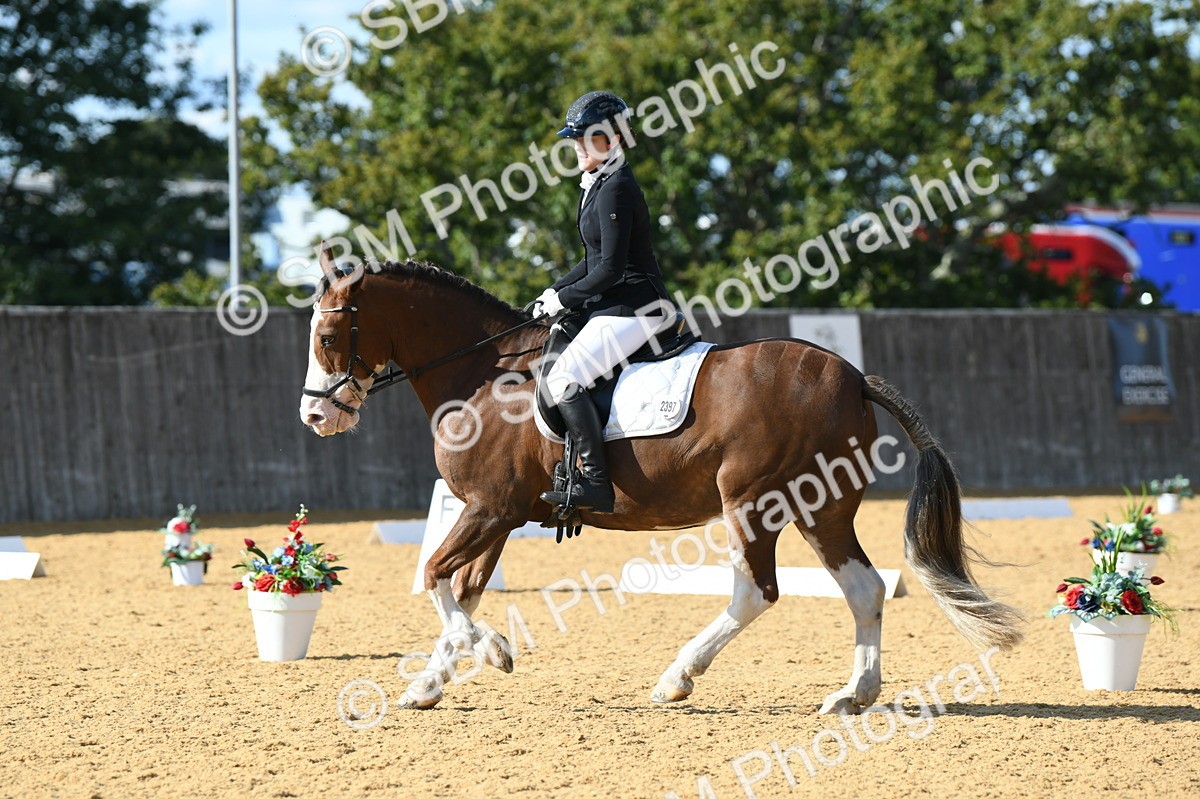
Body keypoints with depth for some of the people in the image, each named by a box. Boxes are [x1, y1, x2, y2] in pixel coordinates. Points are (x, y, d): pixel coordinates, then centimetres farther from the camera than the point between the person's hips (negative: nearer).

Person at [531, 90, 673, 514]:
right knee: (552, 361, 19)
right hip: (613, 305, 11)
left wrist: (563, 298, -11)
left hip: (632, 308, -11)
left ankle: (595, 483, -23)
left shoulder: (615, 189, -16)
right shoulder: (598, 185, 16)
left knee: (565, 378, -22)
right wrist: (553, 292, 10)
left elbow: (611, 269, -20)